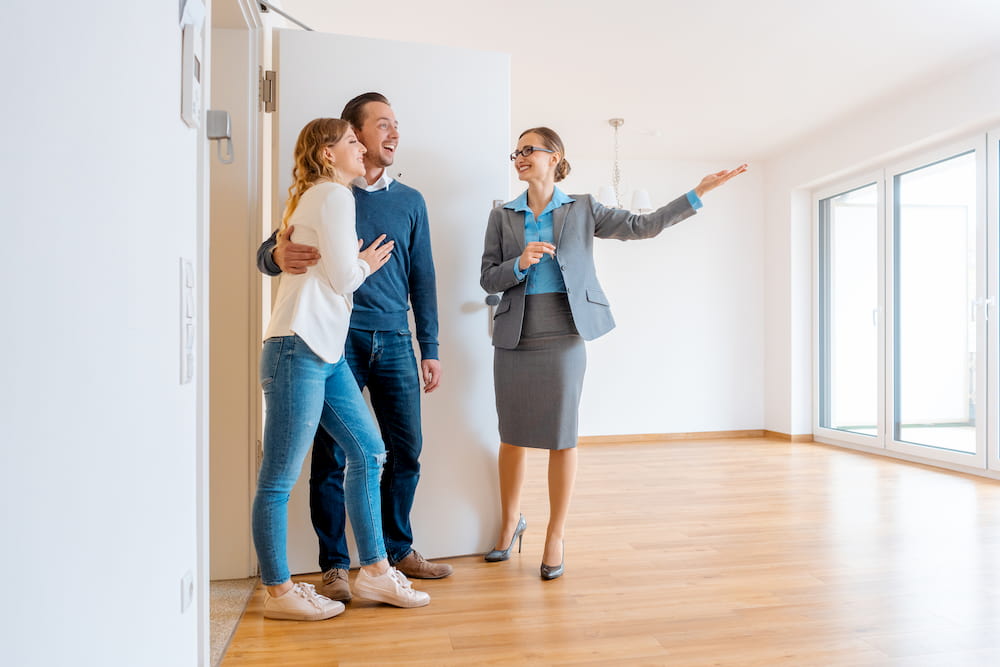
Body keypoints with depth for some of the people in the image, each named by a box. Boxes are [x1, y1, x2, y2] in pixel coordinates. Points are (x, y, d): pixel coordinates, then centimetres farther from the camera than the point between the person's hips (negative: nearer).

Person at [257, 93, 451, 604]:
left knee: (406, 450, 6)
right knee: (332, 455, 2)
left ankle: (398, 549, 25)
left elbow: (422, 278, 13)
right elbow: (267, 252, 4)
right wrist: (279, 256, -22)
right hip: (336, 338, -3)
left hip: (394, 341, 3)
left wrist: (430, 349, 9)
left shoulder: (409, 201, 13)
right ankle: (334, 565, 17)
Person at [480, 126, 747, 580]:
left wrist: (698, 193, -1)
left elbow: (642, 226, 4)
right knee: (512, 436, 9)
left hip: (563, 337, -1)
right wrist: (520, 263, -14)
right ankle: (510, 522, 31)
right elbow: (488, 279, 6)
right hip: (514, 338, 2)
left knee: (561, 437, 2)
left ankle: (556, 536, 19)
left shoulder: (582, 210, 8)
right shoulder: (502, 216, 10)